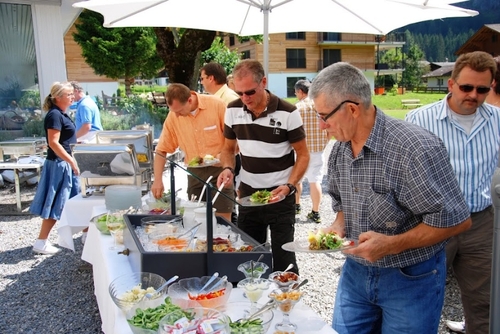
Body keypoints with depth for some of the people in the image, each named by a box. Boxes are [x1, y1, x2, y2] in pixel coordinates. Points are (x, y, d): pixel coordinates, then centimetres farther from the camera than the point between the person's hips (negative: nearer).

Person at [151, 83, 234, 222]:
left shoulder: (217, 105, -14)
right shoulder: (173, 116, -4)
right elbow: (162, 150, 1)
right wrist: (157, 180, -7)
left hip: (219, 169, -3)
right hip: (195, 172, 3)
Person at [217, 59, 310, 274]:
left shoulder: (287, 113, -13)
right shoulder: (233, 110, -1)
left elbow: (303, 155, -6)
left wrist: (289, 186, -20)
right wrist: (228, 168, -9)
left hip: (280, 196, -4)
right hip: (247, 195, 4)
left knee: (283, 259, 4)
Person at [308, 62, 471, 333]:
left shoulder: (416, 148, -25)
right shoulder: (338, 150, -1)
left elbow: (456, 220, -21)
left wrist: (391, 245, -26)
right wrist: (337, 227, -7)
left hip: (410, 279, -6)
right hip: (355, 272, 6)